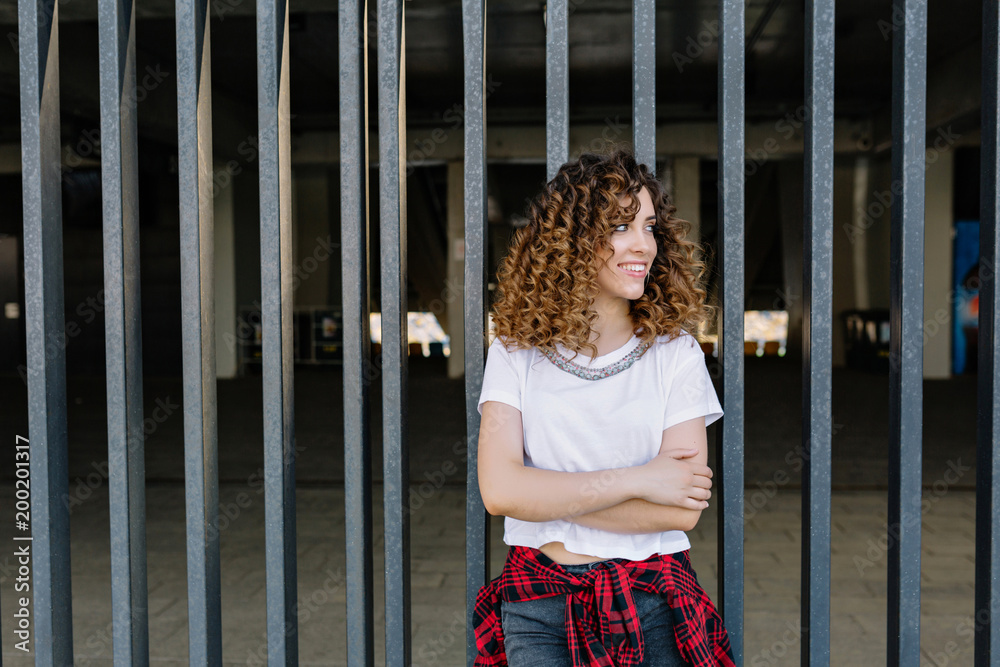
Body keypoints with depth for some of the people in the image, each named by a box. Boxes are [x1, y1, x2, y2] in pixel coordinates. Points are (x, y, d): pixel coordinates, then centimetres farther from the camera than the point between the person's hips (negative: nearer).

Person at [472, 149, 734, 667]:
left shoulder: (675, 352, -2)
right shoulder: (516, 352, -1)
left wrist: (548, 497, -12)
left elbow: (683, 510, -9)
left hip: (653, 602, 0)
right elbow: (498, 489, -12)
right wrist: (634, 480, -13)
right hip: (539, 599, 0)